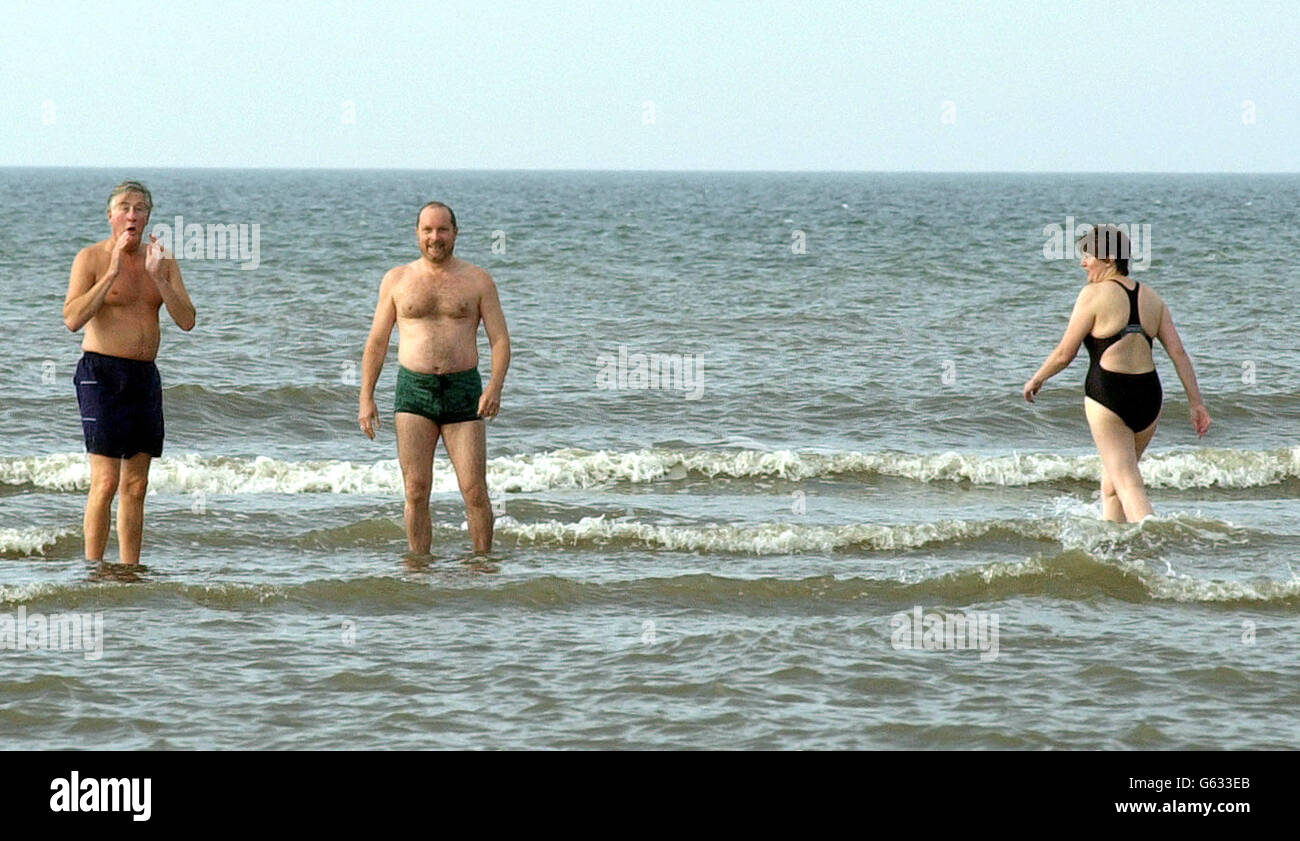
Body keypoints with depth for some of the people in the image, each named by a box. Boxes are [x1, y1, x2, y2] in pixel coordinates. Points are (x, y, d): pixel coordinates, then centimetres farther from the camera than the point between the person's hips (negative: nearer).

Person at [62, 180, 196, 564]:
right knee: (106, 482, -13)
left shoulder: (163, 262, 10)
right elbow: (72, 319, -17)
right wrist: (113, 273, -21)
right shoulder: (92, 258, -5)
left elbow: (186, 320, -1)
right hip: (102, 374, -6)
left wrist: (157, 276, -13)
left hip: (145, 376, 6)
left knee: (136, 486, 8)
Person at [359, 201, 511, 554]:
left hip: (463, 390, -1)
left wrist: (495, 387, -16)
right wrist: (366, 398, 5)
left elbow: (500, 340, 2)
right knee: (416, 490, -5)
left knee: (475, 491, -4)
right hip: (413, 392, 1)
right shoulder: (397, 280, 9)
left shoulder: (478, 280, 6)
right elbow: (376, 342, 12)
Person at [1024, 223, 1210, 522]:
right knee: (1111, 482, 21)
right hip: (1149, 395, 6)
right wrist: (1197, 403, 8)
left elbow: (1065, 354, -5)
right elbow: (1178, 352, 6)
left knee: (1128, 483, -7)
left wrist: (1035, 380, 12)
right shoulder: (1151, 298, 10)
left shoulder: (1094, 295, -7)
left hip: (1107, 394, -6)